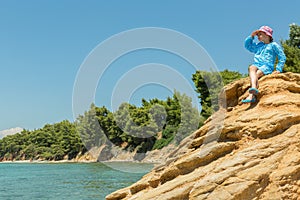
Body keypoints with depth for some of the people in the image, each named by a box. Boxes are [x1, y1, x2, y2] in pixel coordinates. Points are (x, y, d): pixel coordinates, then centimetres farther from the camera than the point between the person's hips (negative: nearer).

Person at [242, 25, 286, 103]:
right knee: (251, 68, -35)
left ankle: (251, 96, -55)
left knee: (256, 74, -35)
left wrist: (278, 69, -3)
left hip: (266, 66, -3)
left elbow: (282, 57, 9)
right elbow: (247, 45, 37)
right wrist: (251, 36, 25)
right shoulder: (258, 45, 31)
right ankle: (254, 88, -58)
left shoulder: (273, 45, 13)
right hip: (256, 65, 4)